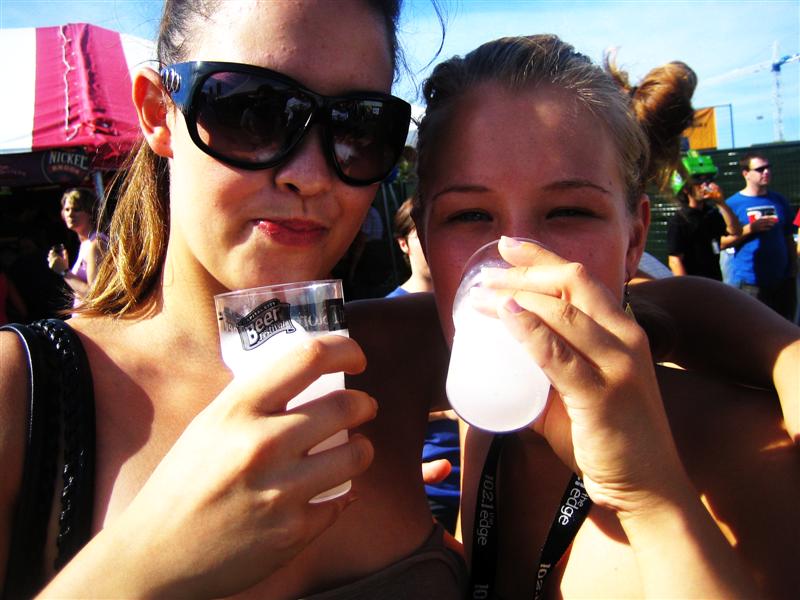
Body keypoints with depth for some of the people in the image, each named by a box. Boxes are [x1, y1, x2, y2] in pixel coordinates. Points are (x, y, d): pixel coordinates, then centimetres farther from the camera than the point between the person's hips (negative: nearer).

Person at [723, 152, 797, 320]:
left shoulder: (779, 201, 10)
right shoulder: (733, 204, -3)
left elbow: (788, 237, 17)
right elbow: (722, 242, -7)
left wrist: (793, 267, 12)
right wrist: (750, 228, -17)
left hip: (782, 279, 5)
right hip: (752, 282, -5)